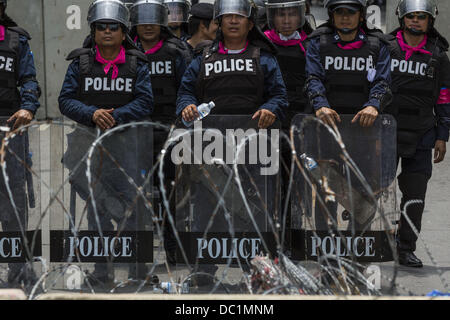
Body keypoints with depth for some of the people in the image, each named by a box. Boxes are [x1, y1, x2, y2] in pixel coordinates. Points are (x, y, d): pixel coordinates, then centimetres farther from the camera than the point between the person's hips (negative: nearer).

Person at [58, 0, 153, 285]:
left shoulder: (137, 65, 3)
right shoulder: (80, 63, 5)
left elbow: (145, 103, -5)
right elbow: (66, 100, -1)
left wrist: (116, 116, -18)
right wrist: (93, 114, -18)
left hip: (123, 141, -1)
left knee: (128, 202, -1)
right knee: (96, 206, 7)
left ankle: (133, 268, 7)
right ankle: (102, 270, 15)